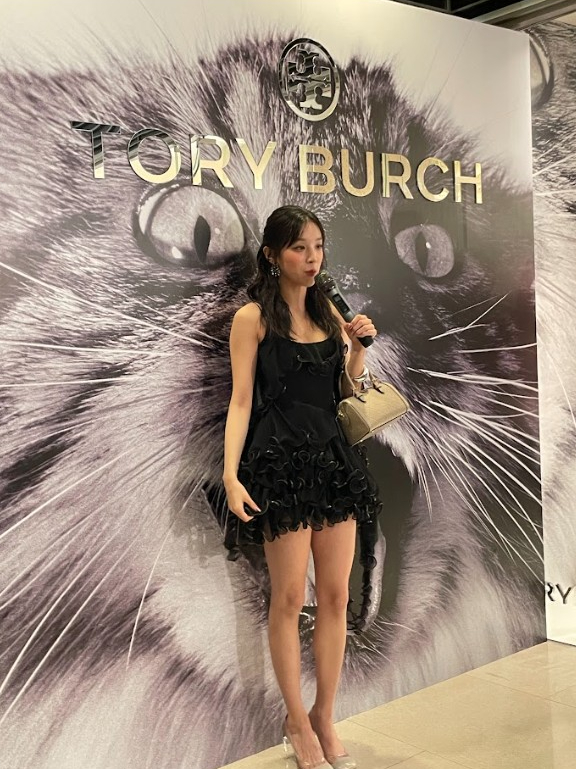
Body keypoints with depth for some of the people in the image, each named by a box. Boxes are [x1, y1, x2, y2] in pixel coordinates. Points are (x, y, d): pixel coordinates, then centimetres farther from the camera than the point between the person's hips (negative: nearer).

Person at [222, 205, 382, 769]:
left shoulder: (328, 313, 12)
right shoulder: (253, 317, -4)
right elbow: (241, 401, -7)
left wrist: (358, 348, -1)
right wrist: (231, 474, -17)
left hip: (334, 459, 6)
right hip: (281, 463, -5)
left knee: (336, 595, 8)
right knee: (289, 597, 2)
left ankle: (324, 718, 25)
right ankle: (297, 722, 22)